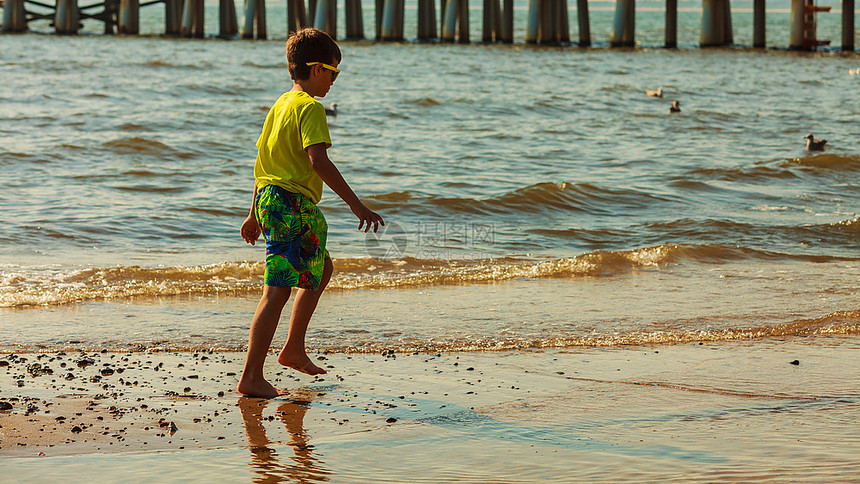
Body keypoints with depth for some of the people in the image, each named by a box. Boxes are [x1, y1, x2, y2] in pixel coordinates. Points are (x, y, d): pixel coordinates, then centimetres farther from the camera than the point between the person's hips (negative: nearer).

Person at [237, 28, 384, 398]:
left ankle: (294, 350, 28)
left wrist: (256, 214, 28)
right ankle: (251, 378, -15)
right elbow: (318, 161, -23)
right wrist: (356, 204, -22)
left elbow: (265, 161, 22)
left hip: (268, 199, 10)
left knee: (321, 269, 26)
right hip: (293, 204, -10)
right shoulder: (310, 108, -12)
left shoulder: (280, 105, 17)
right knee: (277, 291, -11)